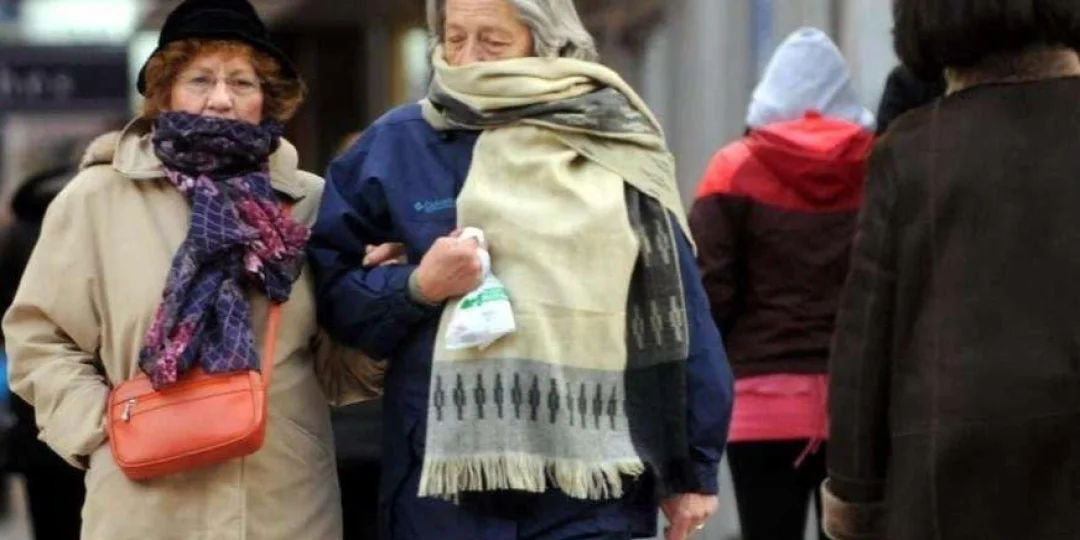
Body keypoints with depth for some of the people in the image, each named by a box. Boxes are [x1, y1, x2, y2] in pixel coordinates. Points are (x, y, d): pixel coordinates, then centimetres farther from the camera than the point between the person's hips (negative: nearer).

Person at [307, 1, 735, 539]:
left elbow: (674, 308, 8)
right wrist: (417, 287, -12)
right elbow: (325, 286, 7)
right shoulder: (399, 143, 5)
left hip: (592, 480, 0)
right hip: (443, 476, 0)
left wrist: (693, 465, 7)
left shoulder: (612, 146, 6)